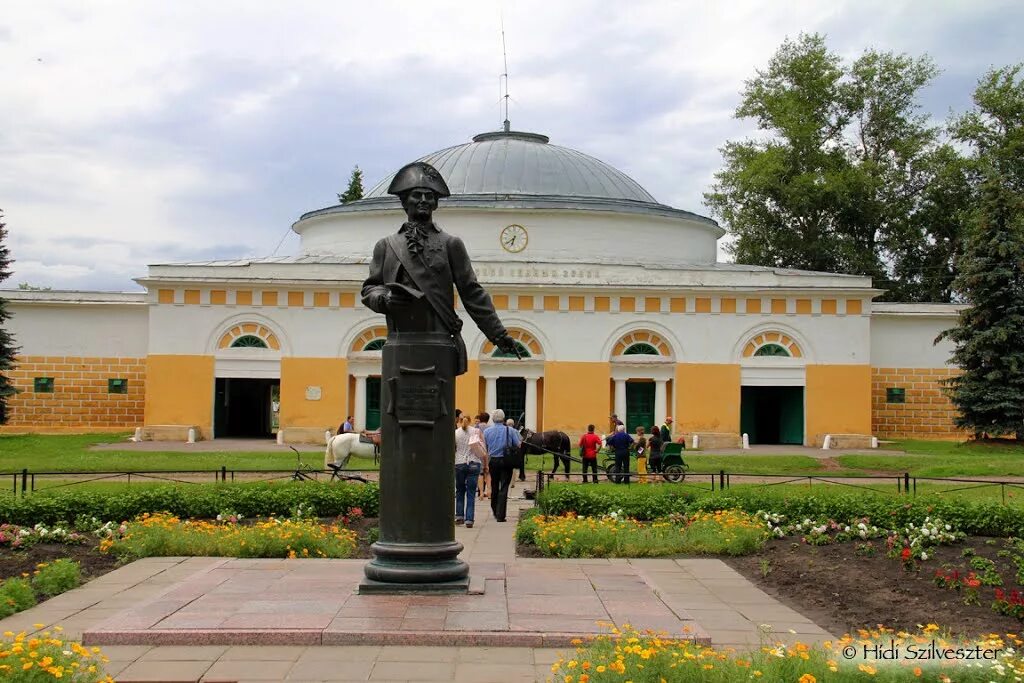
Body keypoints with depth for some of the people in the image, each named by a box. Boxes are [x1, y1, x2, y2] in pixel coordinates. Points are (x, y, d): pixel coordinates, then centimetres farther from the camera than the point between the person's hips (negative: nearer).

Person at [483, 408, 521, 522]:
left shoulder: (487, 431, -1)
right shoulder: (510, 430, -7)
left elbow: (484, 448, 1)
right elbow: (518, 445, -6)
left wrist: (486, 463, 10)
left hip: (493, 460, 2)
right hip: (506, 461, -2)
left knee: (494, 487, 18)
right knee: (504, 488, -1)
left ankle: (495, 511, 32)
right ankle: (500, 515, -6)